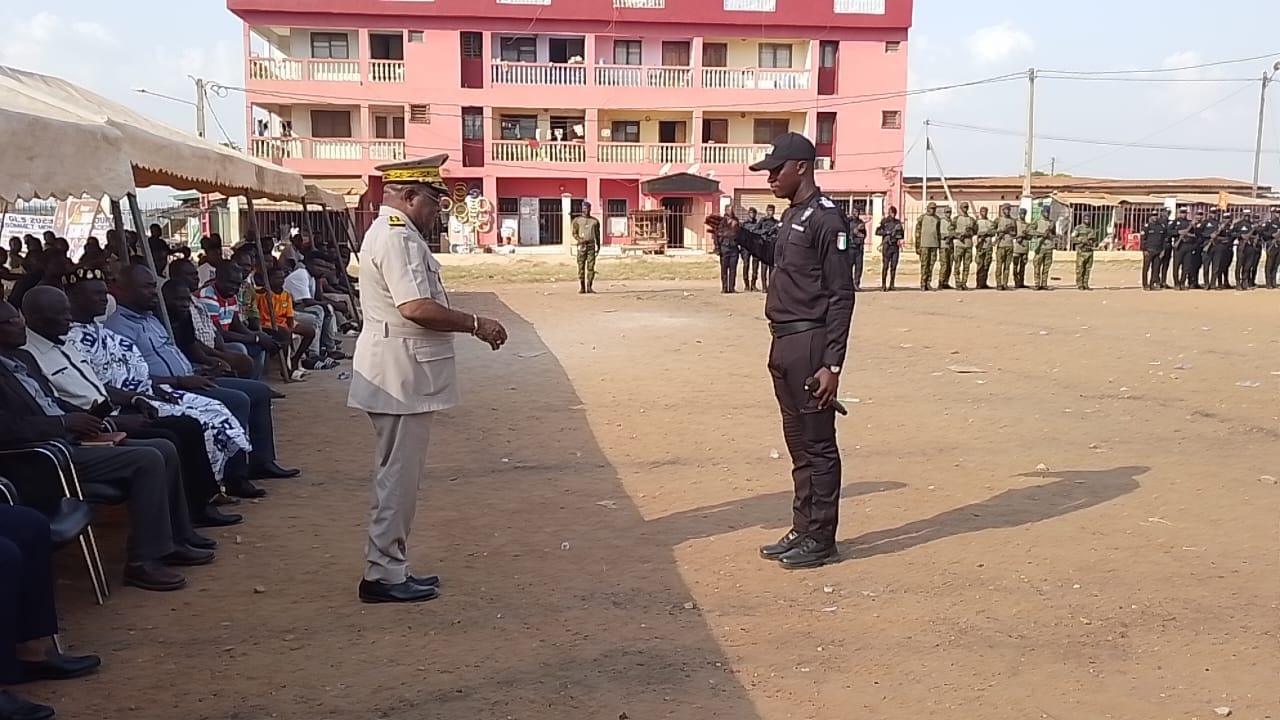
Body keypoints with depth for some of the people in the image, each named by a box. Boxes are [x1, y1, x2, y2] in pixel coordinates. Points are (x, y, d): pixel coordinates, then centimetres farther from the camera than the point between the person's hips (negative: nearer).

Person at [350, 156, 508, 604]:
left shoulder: (391, 233, 17)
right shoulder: (398, 238, -16)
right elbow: (417, 308, -26)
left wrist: (467, 324, 15)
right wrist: (476, 324, -17)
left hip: (403, 373, 11)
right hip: (402, 374, -11)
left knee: (399, 474, 15)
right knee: (398, 475, -3)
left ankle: (390, 568, 24)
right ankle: (383, 575, 5)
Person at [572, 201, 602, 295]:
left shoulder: (595, 221, 11)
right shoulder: (577, 220, 6)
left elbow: (597, 235, 15)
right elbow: (574, 233, 2)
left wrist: (598, 247, 11)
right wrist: (580, 240, -17)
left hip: (591, 245, 1)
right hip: (581, 245, -1)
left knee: (591, 266, -5)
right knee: (581, 266, -3)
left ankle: (589, 287, -3)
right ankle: (581, 287, 0)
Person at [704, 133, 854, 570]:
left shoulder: (826, 218, -13)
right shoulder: (792, 216, 15)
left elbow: (841, 295, -16)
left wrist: (832, 364, -20)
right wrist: (738, 233, 22)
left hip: (810, 343, -9)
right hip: (784, 342, 10)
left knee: (817, 444, 0)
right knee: (798, 443, 15)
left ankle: (820, 539, 10)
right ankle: (802, 530, 26)